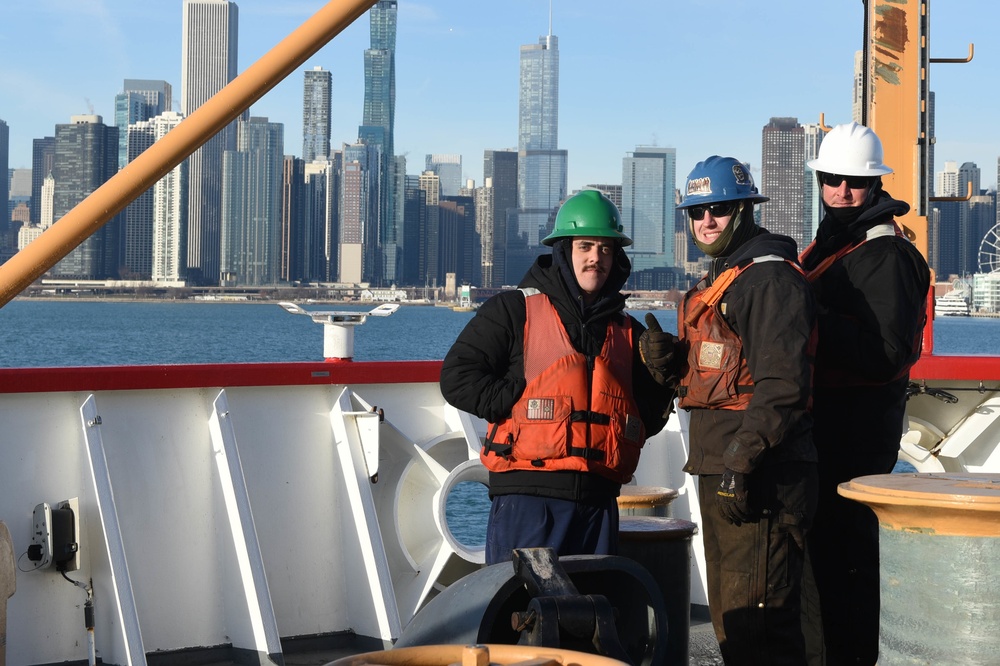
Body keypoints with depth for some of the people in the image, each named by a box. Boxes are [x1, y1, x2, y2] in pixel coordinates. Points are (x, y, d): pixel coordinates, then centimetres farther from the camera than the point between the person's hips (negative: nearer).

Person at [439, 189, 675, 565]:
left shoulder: (626, 331, 18)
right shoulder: (514, 310, 3)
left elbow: (647, 422, 18)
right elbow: (457, 376, -4)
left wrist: (657, 375, 0)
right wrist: (518, 403, -12)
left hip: (598, 500, 5)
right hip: (528, 495, -5)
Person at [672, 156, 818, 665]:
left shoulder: (769, 278, -13)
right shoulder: (720, 279, 20)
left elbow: (782, 384, -22)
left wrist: (741, 461, -26)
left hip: (761, 480, -11)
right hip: (722, 471, 11)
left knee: (757, 620, -11)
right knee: (729, 617, 17)